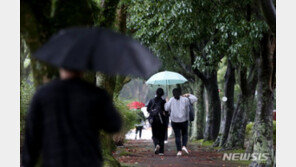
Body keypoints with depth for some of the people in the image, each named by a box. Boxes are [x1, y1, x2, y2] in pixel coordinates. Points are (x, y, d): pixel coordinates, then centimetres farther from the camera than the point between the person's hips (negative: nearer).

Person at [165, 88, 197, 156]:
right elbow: (195, 99, 0)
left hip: (174, 120, 0)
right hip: (183, 120, 0)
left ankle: (179, 151, -3)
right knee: (185, 134, 18)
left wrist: (166, 103, 15)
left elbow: (167, 108, -4)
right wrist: (188, 95, 15)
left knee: (177, 136, 4)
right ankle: (184, 146, -3)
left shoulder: (172, 100, -2)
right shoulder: (184, 99, -3)